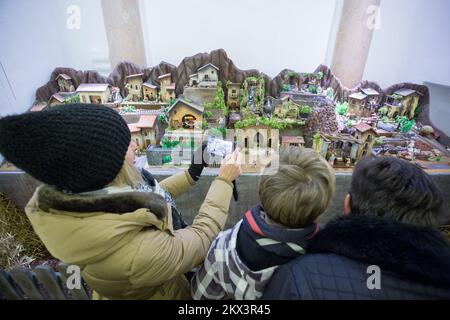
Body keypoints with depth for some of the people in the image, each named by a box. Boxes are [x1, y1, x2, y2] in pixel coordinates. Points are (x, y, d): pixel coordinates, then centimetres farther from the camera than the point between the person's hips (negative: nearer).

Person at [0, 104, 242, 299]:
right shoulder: (134, 251, -44)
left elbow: (148, 197, -8)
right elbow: (201, 236, -28)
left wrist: (191, 174, -4)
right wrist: (224, 180, -19)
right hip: (156, 292, -5)